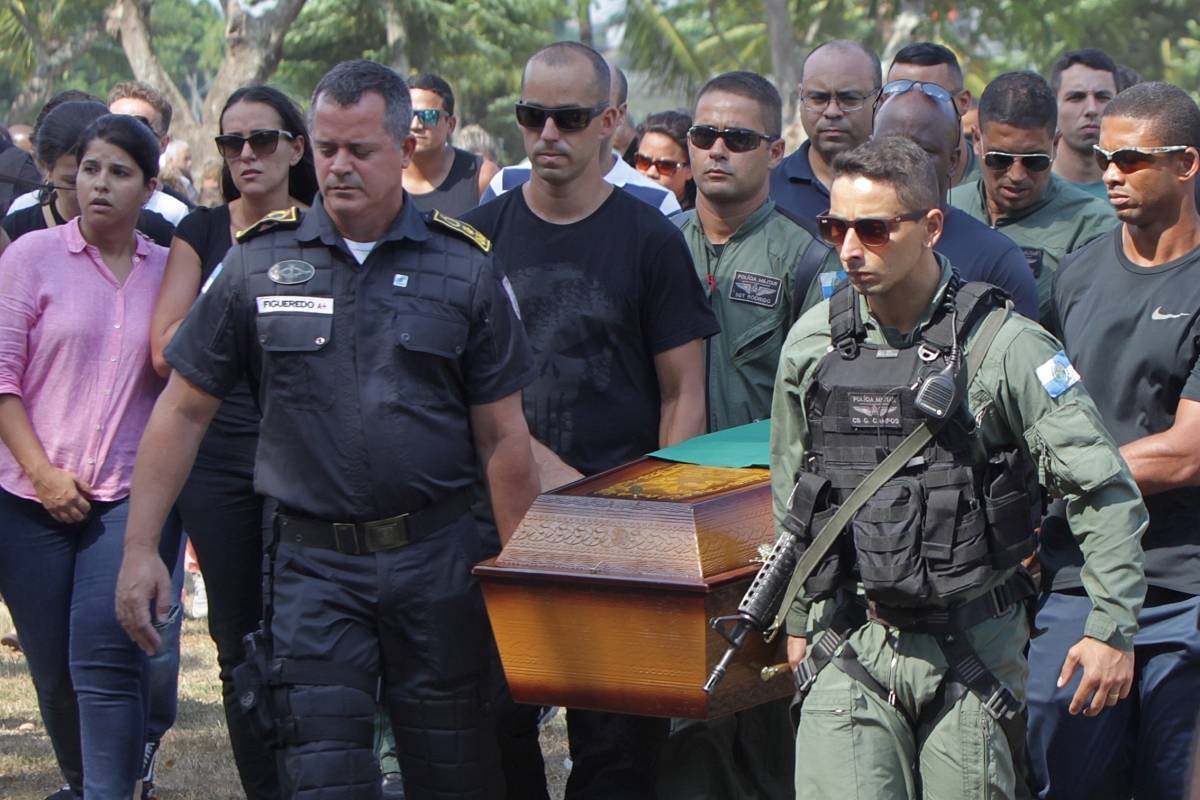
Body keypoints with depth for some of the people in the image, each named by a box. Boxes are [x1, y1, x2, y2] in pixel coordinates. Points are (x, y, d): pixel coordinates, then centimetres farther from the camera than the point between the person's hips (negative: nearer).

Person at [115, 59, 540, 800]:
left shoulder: (463, 267, 1)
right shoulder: (259, 262, 2)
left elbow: (502, 435, 3)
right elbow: (184, 410, 6)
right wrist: (140, 549, 1)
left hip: (436, 557, 0)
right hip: (313, 565, 0)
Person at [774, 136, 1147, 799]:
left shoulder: (1002, 345, -9)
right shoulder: (810, 342, 4)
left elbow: (1103, 489, -7)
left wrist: (1112, 627, -10)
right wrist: (797, 620, 21)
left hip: (972, 647, -2)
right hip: (848, 644, 3)